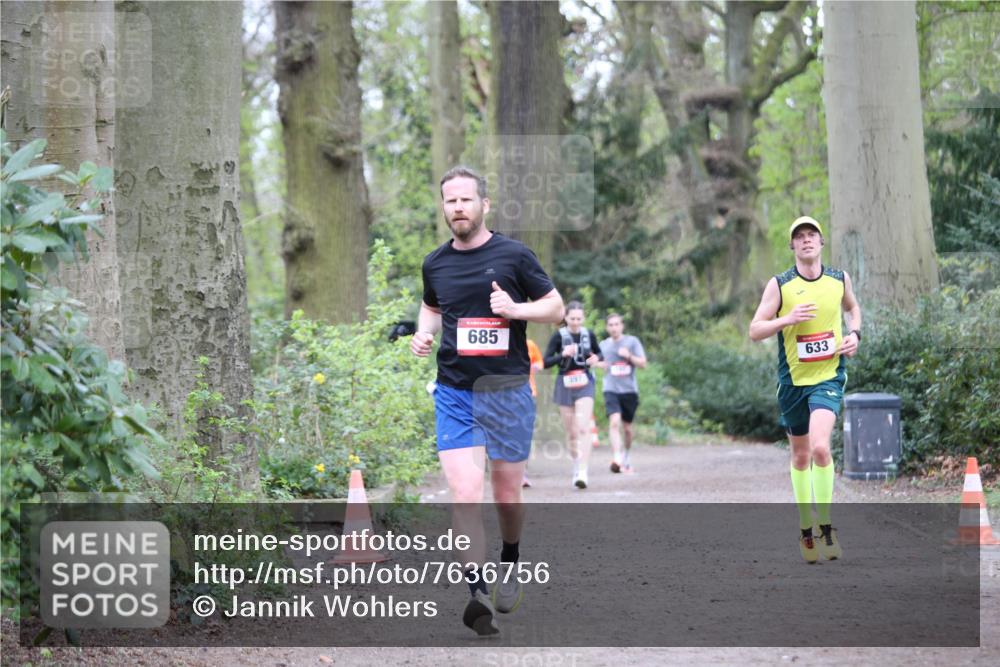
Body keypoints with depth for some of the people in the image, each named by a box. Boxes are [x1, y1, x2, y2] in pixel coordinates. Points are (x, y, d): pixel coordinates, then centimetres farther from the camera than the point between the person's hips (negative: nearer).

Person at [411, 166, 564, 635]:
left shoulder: (513, 256, -3)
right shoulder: (435, 264, 7)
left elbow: (555, 307, 3)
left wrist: (516, 309, -15)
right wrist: (424, 333, 5)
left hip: (508, 390, -1)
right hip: (454, 392, 1)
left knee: (506, 493, 11)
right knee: (465, 494, -14)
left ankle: (510, 565, 38)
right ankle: (477, 592, -19)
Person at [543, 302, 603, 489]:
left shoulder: (588, 334, 1)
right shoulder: (558, 336, -5)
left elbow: (599, 353, 18)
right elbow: (546, 362, -7)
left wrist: (597, 358, -6)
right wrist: (563, 355, -23)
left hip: (585, 384, 0)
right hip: (565, 385, 0)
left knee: (583, 428, -15)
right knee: (571, 432, 9)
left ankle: (583, 472, -20)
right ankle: (576, 466, 28)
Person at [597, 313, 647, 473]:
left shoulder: (632, 341, 2)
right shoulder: (603, 345, 9)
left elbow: (643, 363, -1)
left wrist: (629, 356, -16)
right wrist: (600, 364, 2)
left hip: (629, 389, 0)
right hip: (611, 389, 0)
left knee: (627, 427, 12)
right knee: (614, 422, -22)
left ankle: (627, 457, 36)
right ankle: (616, 458, -31)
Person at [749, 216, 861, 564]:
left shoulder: (840, 279, 3)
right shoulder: (779, 285, -4)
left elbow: (852, 307, 25)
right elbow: (754, 331, -4)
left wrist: (855, 333, 6)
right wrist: (787, 319, -21)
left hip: (829, 376, -1)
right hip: (793, 380, 1)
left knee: (820, 447, -21)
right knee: (800, 456, 10)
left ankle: (825, 525, -9)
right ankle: (806, 529, 25)